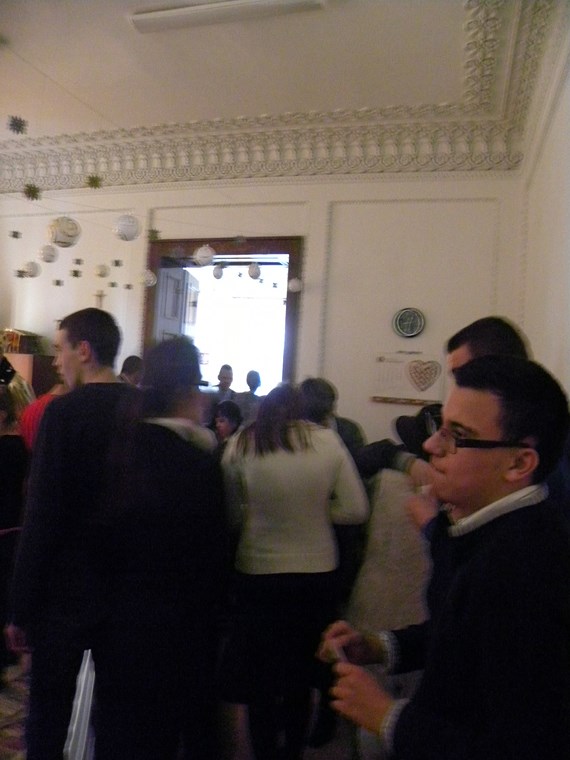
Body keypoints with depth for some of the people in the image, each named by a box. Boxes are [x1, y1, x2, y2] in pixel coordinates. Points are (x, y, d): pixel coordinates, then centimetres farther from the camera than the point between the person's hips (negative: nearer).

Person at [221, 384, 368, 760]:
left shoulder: (241, 444, -8)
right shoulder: (327, 440, -7)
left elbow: (229, 514, -3)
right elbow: (356, 509, -4)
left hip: (258, 573, -1)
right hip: (318, 574, 2)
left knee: (261, 674, 20)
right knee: (303, 672, 24)